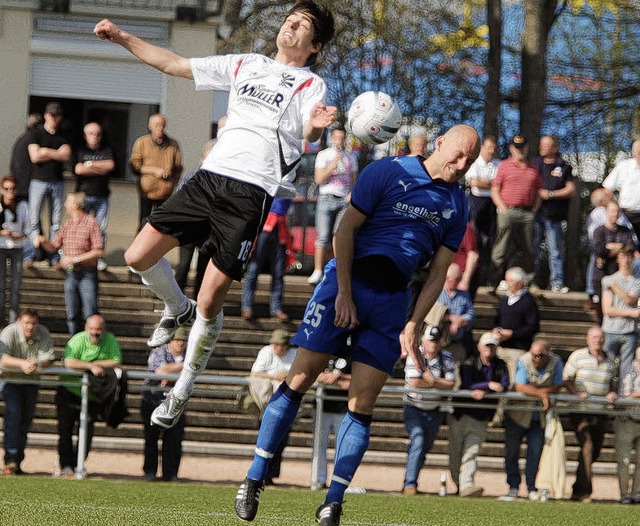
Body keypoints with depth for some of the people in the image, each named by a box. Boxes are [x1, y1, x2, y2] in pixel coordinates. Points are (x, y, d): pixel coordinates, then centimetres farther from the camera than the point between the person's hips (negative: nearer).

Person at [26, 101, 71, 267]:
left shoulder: (62, 136, 13)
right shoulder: (36, 133, 3)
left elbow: (67, 156, -2)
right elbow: (34, 157, -9)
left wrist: (45, 152, -9)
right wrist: (57, 154, -3)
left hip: (57, 183, 3)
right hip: (39, 181, -3)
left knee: (56, 222, 1)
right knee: (34, 220, -7)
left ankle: (54, 257, 2)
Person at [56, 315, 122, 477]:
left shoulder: (110, 340, -6)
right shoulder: (78, 340, -15)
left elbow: (117, 362, -13)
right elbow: (69, 362, -28)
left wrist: (96, 364, -21)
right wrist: (91, 367, -31)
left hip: (92, 395, 2)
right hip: (69, 390, -2)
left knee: (87, 430, 1)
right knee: (65, 428, -1)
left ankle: (78, 464, 13)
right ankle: (66, 465, 7)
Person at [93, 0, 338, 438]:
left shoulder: (311, 85, 4)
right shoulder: (246, 66, 19)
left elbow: (309, 136, -16)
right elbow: (174, 64, 23)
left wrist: (316, 126, -40)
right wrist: (124, 39, 18)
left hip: (252, 194, -5)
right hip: (209, 177, 5)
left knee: (209, 307, -7)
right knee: (139, 257, 0)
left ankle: (182, 393, 13)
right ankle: (178, 310, 31)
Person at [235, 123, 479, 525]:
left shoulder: (457, 205, 10)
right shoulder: (388, 172, -4)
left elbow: (439, 272, 10)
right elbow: (346, 230, -6)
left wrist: (413, 326, 1)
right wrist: (344, 293, -12)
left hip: (392, 301, 4)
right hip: (348, 281, -4)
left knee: (363, 404, -2)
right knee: (299, 382, -6)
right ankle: (254, 480, 1)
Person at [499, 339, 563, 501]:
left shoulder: (555, 362, -8)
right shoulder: (523, 362, -16)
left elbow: (557, 387, -11)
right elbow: (520, 387, -25)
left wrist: (532, 390, -22)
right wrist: (542, 394, -28)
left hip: (540, 414, 2)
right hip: (519, 413, -2)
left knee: (536, 451, 2)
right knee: (512, 450, -1)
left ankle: (532, 488, 12)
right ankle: (513, 487, 8)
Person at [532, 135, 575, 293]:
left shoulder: (564, 167, 6)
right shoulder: (534, 164, 14)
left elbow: (571, 190, 0)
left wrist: (550, 194, -8)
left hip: (553, 216, -2)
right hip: (534, 213, 2)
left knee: (556, 250, -3)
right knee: (532, 248, 4)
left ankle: (557, 282, -1)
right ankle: (533, 280, 12)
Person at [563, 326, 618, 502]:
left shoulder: (609, 362, 13)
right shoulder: (577, 357, 1)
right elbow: (566, 379, 0)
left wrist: (612, 393, -2)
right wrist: (577, 393, -17)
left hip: (601, 412, 5)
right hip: (580, 410, -5)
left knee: (594, 451, 7)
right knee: (587, 445, -19)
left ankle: (578, 490, 23)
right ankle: (585, 490, -19)